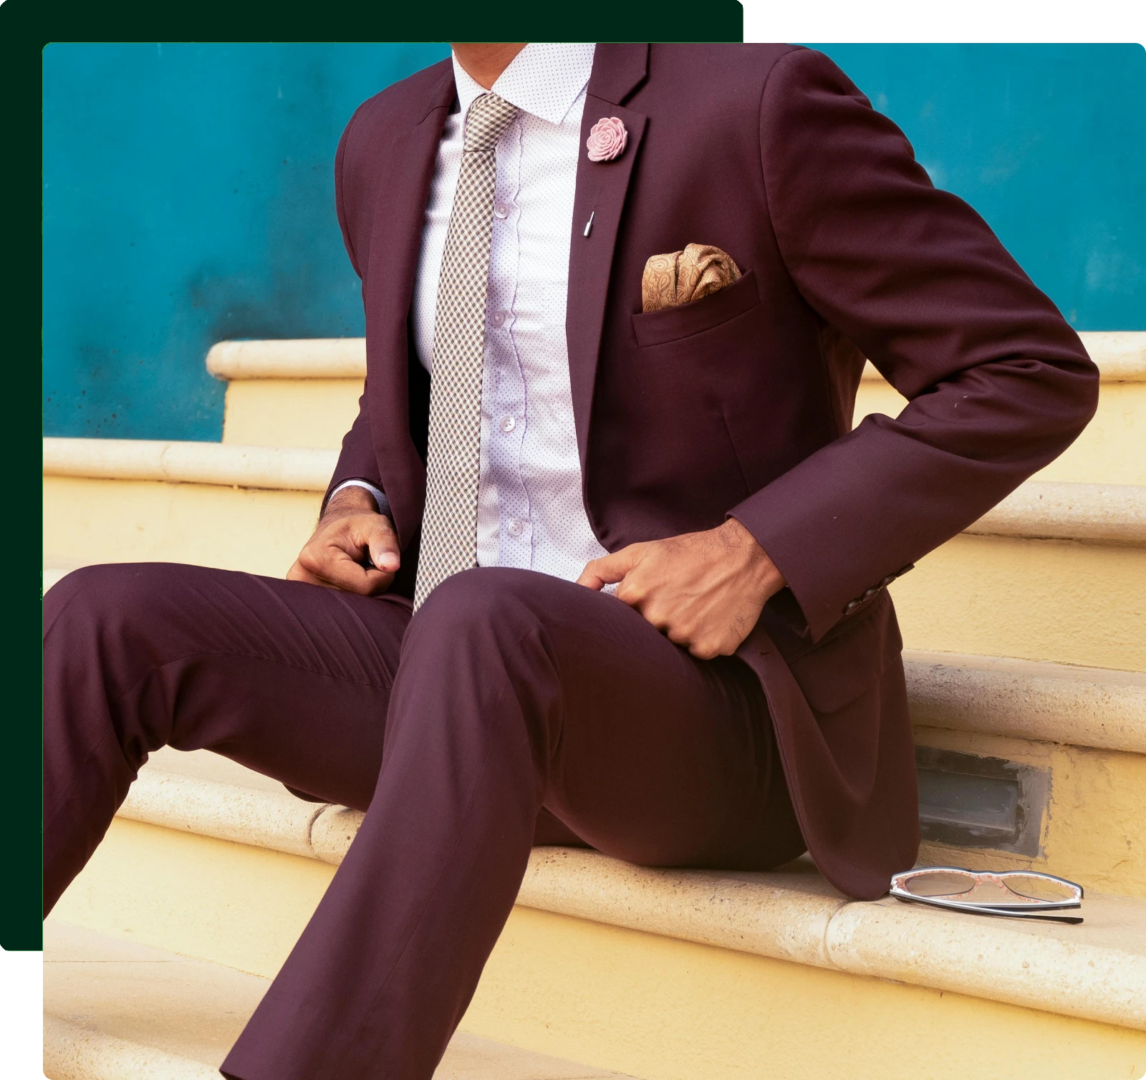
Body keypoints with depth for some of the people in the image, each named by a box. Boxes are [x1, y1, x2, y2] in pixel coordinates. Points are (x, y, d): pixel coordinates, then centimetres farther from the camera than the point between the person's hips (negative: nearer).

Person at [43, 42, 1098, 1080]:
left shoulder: (756, 101, -11)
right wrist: (358, 499, 5)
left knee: (483, 625, -38)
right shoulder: (387, 143, 12)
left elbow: (1034, 374, -10)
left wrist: (756, 553, -18)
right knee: (108, 621, -14)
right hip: (465, 678, 7)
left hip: (714, 706, -6)